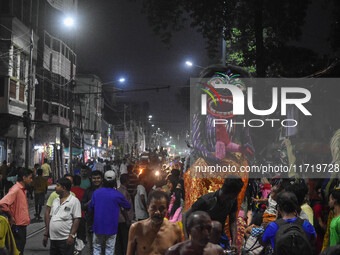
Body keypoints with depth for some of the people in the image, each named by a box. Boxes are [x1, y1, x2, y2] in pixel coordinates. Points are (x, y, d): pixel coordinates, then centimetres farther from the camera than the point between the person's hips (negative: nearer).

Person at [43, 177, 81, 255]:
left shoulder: (74, 201, -6)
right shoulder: (55, 201, 16)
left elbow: (76, 219, -11)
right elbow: (50, 217, 18)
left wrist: (72, 235, -19)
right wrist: (46, 235, 15)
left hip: (66, 239, -7)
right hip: (53, 239, 7)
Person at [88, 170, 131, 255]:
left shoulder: (96, 192, -3)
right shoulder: (117, 195, -9)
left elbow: (90, 209, 4)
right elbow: (128, 206, 3)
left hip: (98, 226, 2)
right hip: (111, 228, -2)